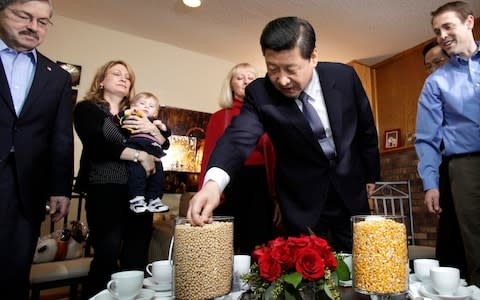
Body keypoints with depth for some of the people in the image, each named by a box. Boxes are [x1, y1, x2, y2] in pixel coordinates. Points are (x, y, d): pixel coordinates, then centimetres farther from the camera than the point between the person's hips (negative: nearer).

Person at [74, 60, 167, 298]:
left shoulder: (136, 114, 19)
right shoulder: (87, 108, 8)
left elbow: (163, 147, 14)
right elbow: (96, 144, -9)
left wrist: (153, 129, -6)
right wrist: (139, 155, -12)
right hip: (104, 189, -4)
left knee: (137, 255, 1)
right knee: (107, 254, -8)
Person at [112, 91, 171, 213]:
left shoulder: (156, 122, 36)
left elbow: (168, 134, 28)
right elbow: (115, 120, 12)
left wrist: (162, 127, 9)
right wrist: (126, 112, 2)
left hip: (154, 151, 4)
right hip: (135, 147, -4)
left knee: (158, 174, -4)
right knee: (136, 172, -24)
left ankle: (154, 200, 3)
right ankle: (136, 199, -20)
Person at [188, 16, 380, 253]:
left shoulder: (344, 76, -12)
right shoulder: (259, 93, -17)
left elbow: (366, 128, 2)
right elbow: (239, 136, -32)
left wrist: (371, 174, 12)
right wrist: (213, 182, -51)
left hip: (349, 189, 2)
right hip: (302, 200, -2)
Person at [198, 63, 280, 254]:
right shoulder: (219, 118, 8)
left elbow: (276, 157, 3)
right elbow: (209, 158, 3)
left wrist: (278, 197, -1)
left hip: (260, 187, 0)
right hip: (228, 186, 0)